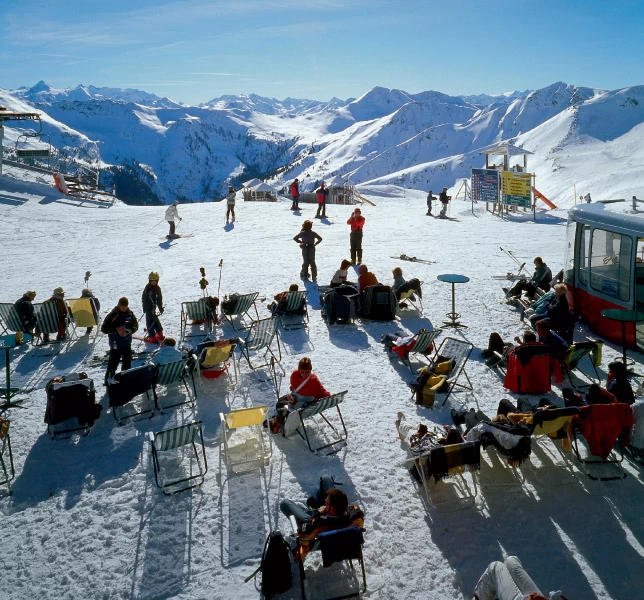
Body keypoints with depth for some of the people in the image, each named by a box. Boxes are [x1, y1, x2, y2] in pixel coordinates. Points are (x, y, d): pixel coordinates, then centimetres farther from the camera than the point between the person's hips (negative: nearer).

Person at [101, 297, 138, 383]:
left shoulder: (130, 313, 0)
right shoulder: (113, 314, -14)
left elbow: (135, 324, 11)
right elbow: (103, 328, -13)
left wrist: (131, 330, -11)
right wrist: (116, 329, -24)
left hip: (127, 343, 5)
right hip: (116, 344, -5)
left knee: (127, 363, 17)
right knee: (113, 364, -4)